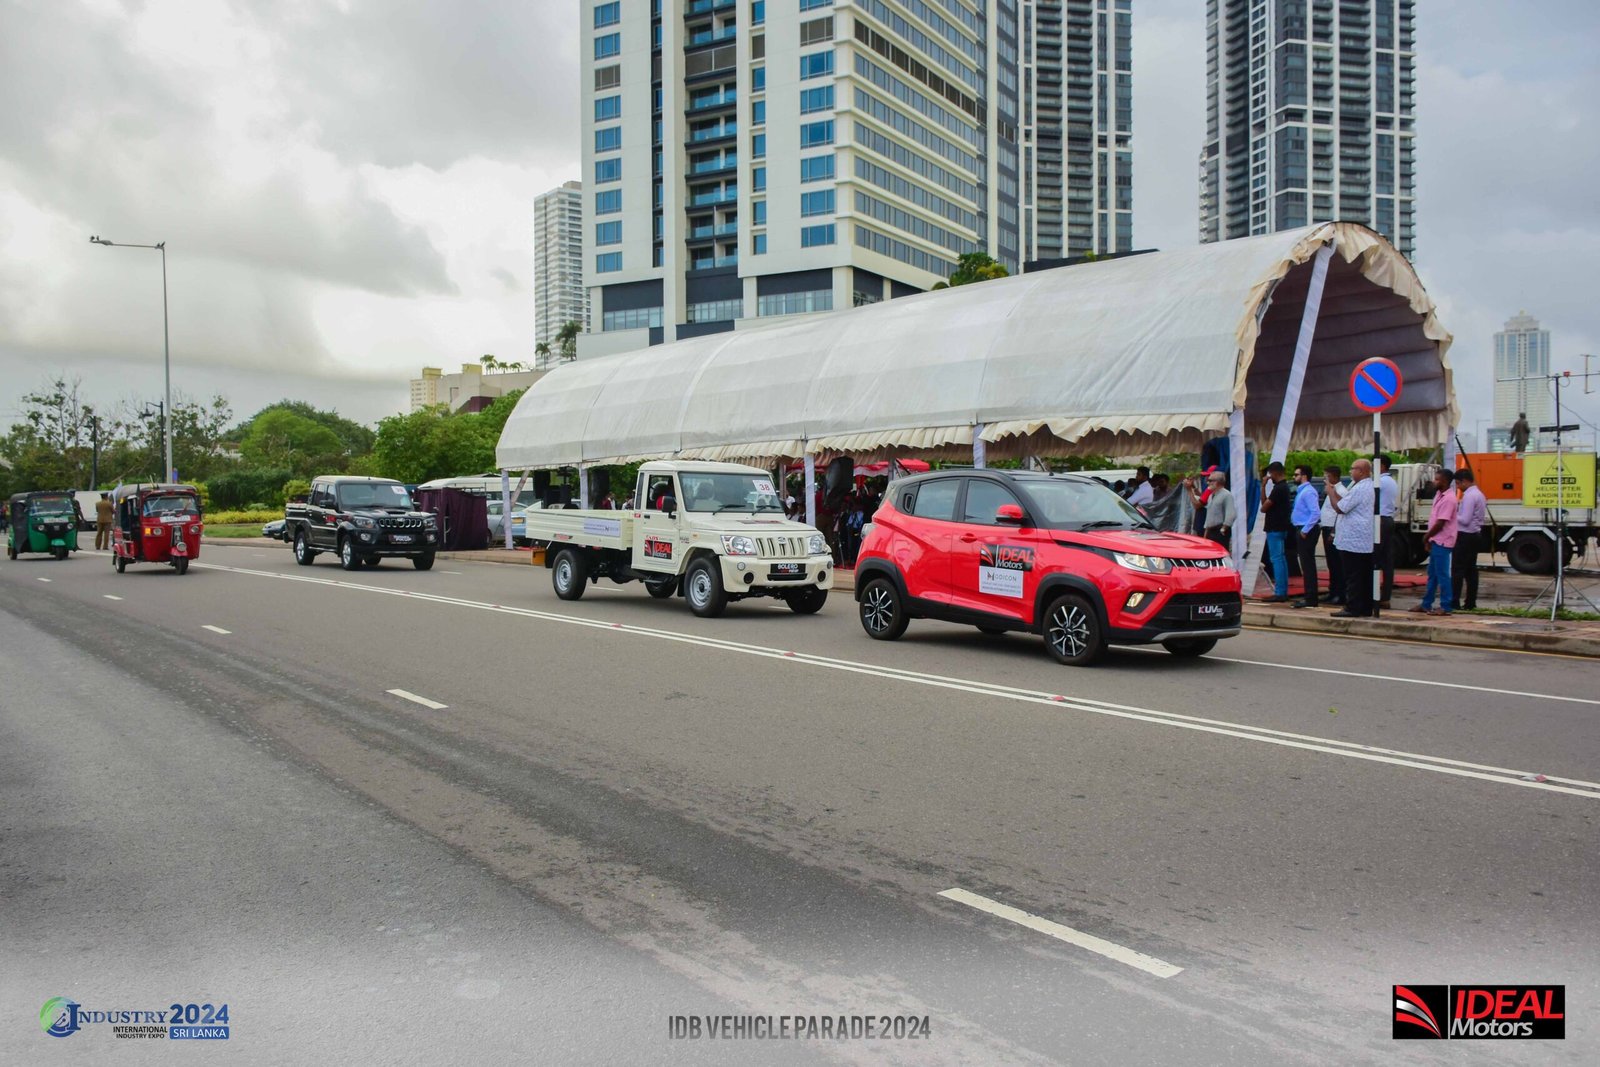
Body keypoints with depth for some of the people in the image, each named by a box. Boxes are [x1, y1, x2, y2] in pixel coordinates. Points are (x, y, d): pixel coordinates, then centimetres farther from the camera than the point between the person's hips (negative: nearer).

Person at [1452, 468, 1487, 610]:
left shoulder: (1469, 496, -17)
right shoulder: (1479, 494, 14)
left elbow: (1465, 520, -22)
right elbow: (1485, 518, 18)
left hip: (1465, 536, -10)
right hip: (1475, 535, 10)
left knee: (1457, 570, -8)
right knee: (1471, 570, 10)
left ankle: (1454, 602, -9)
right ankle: (1470, 602, 12)